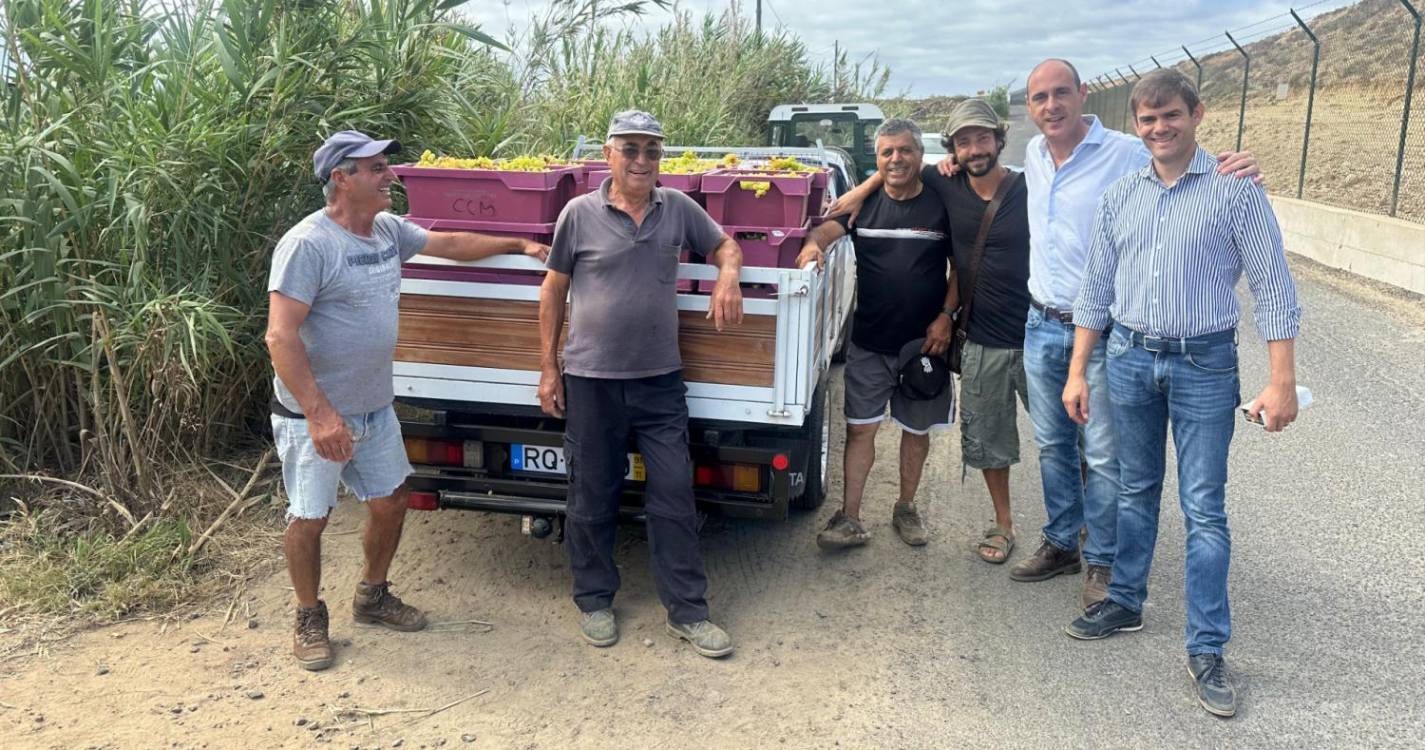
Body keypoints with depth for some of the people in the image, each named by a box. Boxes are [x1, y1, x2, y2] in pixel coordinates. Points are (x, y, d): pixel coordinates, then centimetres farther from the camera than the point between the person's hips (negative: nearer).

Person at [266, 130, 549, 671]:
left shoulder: (389, 230, 3)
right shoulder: (307, 244, -21)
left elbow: (451, 244, 20)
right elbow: (280, 336, -25)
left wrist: (518, 245, 22)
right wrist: (319, 412, -29)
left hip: (375, 407, 8)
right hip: (314, 414, -7)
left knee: (390, 501, 16)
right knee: (309, 519, 5)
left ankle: (372, 597, 38)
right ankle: (310, 618, 28)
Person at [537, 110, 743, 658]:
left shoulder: (678, 209, 4)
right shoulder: (580, 213, -2)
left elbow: (725, 245, 18)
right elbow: (553, 290, 4)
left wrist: (727, 276, -7)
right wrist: (548, 369, 2)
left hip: (660, 381, 2)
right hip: (591, 382, -1)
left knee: (674, 496, 5)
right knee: (592, 500, 10)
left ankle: (688, 611, 17)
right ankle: (594, 600, 29)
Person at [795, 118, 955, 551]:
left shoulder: (941, 205, -2)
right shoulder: (866, 202, 3)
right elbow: (830, 227, -9)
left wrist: (946, 315, -7)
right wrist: (813, 242, -32)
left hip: (923, 341, -1)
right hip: (869, 341, 1)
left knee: (917, 430, 13)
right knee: (860, 429, 1)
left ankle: (906, 509, 32)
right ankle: (849, 520, 8)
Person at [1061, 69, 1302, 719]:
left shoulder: (1235, 190, -5)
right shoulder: (1119, 197, 7)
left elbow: (1272, 287, -6)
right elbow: (1096, 290, 10)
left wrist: (1282, 383, -11)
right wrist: (1077, 372, 7)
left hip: (1204, 363, -3)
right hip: (1129, 356, 4)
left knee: (1204, 510, 0)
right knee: (1136, 493, 16)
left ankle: (1206, 650, 9)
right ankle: (1125, 603, 32)